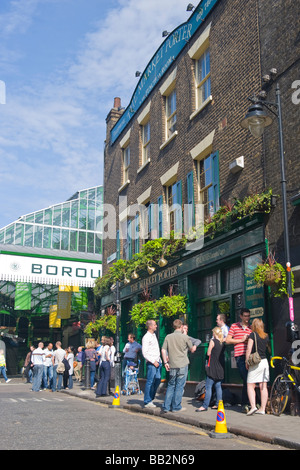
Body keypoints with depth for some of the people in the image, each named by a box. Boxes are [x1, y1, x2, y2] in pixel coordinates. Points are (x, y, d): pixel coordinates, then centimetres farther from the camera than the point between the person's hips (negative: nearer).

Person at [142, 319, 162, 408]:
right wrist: (153, 361, -15)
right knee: (150, 382, -6)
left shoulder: (154, 335, 16)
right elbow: (144, 353, -14)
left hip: (157, 361, 9)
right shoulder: (146, 337, -11)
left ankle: (150, 399, 19)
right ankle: (147, 402, 1)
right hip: (151, 363, -9)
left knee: (157, 380, 9)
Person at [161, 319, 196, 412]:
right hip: (182, 365, -3)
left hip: (172, 365, 3)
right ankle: (176, 407, 8)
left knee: (171, 385, 12)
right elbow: (192, 350, 6)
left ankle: (166, 406, 10)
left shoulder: (168, 337, 2)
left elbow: (163, 350, 0)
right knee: (179, 386, 4)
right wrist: (195, 346, 28)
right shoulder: (185, 337, -6)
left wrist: (165, 362, 6)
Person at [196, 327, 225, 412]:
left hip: (213, 367, -6)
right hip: (221, 366, 6)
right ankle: (219, 404, 13)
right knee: (218, 386, 13)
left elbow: (208, 353, -3)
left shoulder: (212, 341, -10)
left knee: (208, 386, -5)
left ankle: (205, 405, -6)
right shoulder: (223, 342, 6)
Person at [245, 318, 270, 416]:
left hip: (256, 363, -6)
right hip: (265, 362, 6)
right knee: (263, 386, 6)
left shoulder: (253, 335, -6)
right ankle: (262, 409, 9)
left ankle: (253, 406, -14)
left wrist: (247, 362, -5)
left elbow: (249, 349, -10)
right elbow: (269, 349, 17)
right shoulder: (266, 336, 10)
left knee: (250, 385, -1)